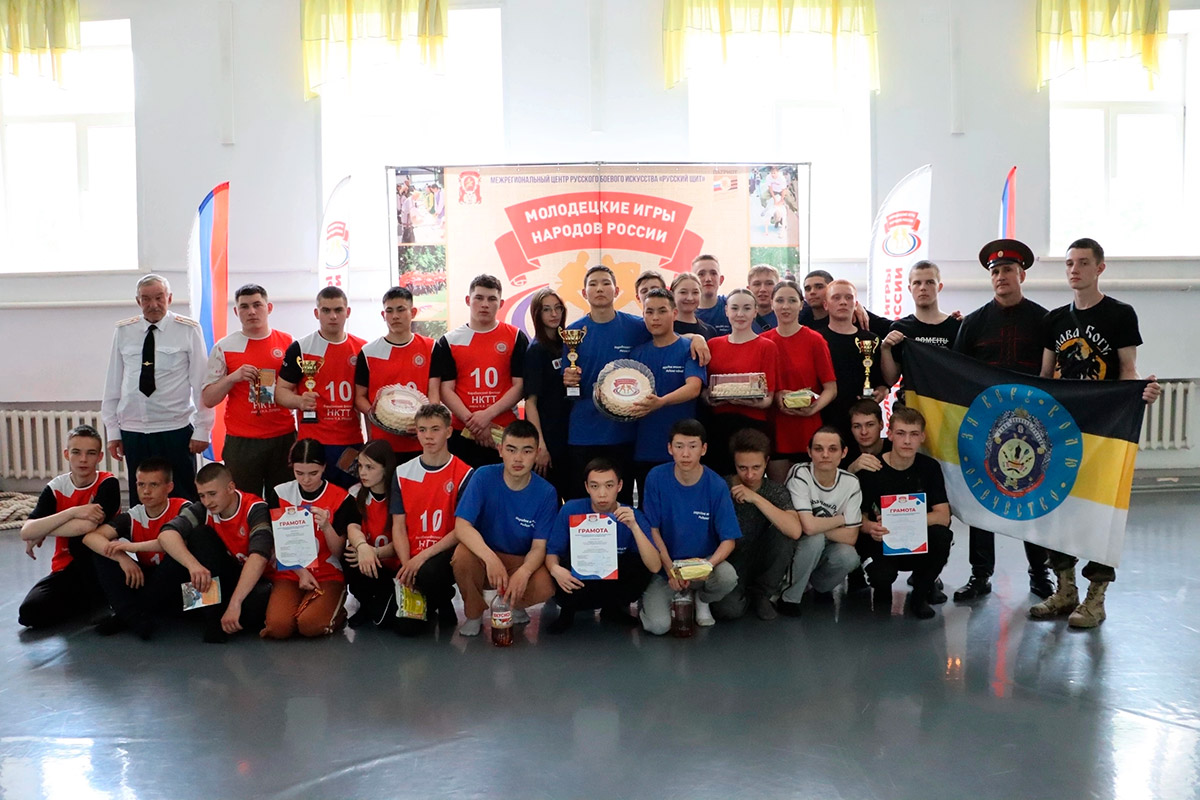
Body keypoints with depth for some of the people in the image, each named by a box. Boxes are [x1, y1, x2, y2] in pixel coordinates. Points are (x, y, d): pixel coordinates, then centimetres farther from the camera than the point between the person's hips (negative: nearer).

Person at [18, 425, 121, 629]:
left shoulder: (108, 484, -13)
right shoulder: (55, 488, -2)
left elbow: (87, 526, -27)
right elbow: (26, 532, -16)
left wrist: (41, 531, -12)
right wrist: (73, 512, -28)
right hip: (66, 569, 4)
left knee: (82, 539, -33)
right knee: (29, 613, -19)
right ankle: (95, 597, 3)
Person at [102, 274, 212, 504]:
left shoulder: (188, 330, -2)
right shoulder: (123, 331, 6)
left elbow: (201, 383, -3)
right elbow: (113, 383, 9)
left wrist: (202, 429, -5)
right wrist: (112, 430, 7)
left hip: (176, 431, -3)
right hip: (133, 432, 3)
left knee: (183, 502, 0)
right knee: (139, 501, 7)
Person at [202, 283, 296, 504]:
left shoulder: (288, 343, 6)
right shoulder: (224, 347, 2)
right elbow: (207, 399, 3)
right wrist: (232, 377, -13)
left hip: (284, 437, 1)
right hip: (242, 442, -1)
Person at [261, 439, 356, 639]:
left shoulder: (340, 498, -4)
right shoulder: (280, 494, 2)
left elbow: (338, 551, -3)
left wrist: (326, 526, -23)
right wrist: (301, 571, -9)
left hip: (328, 575, -2)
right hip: (289, 573, 2)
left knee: (310, 625, -29)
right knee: (279, 626, -25)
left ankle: (337, 613, 5)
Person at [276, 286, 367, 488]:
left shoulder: (362, 349, 8)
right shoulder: (299, 348, -1)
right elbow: (281, 391, 1)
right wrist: (299, 401, -21)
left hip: (353, 442, 3)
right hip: (313, 442, -3)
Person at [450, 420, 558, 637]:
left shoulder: (546, 493, -12)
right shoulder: (484, 477, -15)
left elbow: (539, 547, -13)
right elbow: (462, 526, -22)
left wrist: (523, 572, -36)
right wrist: (490, 558, -40)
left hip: (522, 562, 0)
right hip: (483, 556, 0)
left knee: (545, 587, -31)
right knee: (462, 555, -34)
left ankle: (514, 606, 7)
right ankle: (474, 615, -3)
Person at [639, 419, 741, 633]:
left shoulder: (716, 485, -12)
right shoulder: (656, 478, -11)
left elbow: (729, 540, -11)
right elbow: (653, 530, -4)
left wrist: (708, 565, -30)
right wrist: (670, 570, -12)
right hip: (665, 563, -1)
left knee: (728, 576, -33)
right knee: (658, 625, -23)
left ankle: (702, 601, 4)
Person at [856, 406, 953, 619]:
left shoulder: (929, 467, -6)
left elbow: (942, 516, -13)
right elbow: (860, 515, -3)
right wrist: (870, 527, -29)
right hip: (883, 543, -2)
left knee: (942, 536, -30)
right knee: (883, 575, -34)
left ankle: (920, 595, -2)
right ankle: (882, 593, 9)